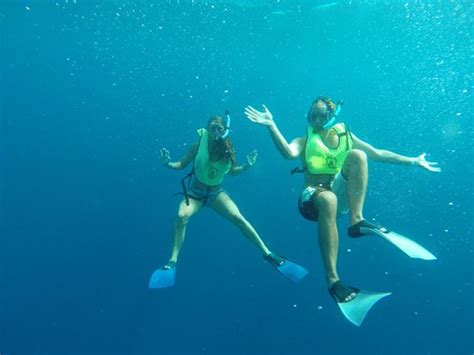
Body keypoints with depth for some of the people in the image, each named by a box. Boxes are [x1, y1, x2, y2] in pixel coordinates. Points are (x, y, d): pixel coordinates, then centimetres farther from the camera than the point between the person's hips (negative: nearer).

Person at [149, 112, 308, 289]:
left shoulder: (228, 150, -11)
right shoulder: (199, 146, -17)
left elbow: (231, 170, 4)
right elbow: (181, 164, -8)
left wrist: (246, 166, -14)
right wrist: (168, 163, -28)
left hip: (216, 192, 1)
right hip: (195, 192, -1)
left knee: (238, 218, -17)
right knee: (182, 216, -32)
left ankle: (268, 254, -6)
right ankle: (172, 261, -21)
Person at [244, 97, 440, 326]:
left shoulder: (344, 135, 19)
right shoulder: (305, 140, 9)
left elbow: (378, 154, 19)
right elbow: (289, 153, -15)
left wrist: (413, 161, 17)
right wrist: (271, 126, -26)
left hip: (342, 196, 3)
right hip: (313, 200, -3)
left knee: (357, 155, -18)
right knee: (327, 199, -40)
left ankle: (357, 220, -31)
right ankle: (333, 280, -42)